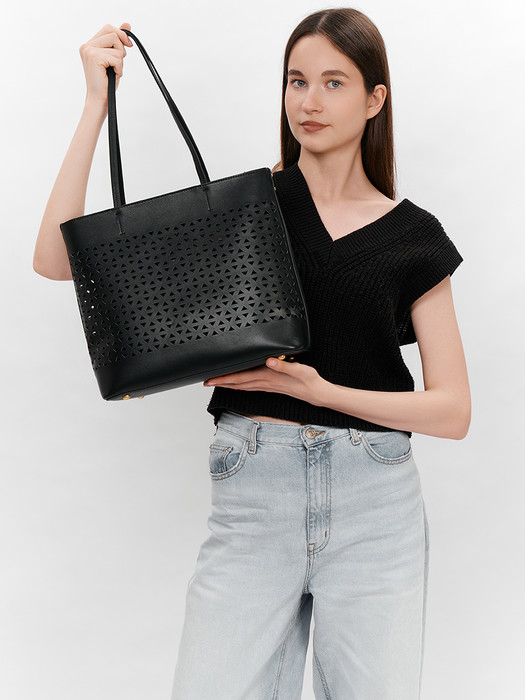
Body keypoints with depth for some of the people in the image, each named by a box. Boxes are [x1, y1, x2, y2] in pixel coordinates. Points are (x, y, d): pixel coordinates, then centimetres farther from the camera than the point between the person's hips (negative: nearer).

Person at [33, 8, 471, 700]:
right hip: (253, 494, 0)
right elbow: (57, 259, -3)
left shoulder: (412, 236, 6)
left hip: (375, 497, 1)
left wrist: (318, 388, -12)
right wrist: (98, 101, -7)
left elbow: (452, 411, 2)